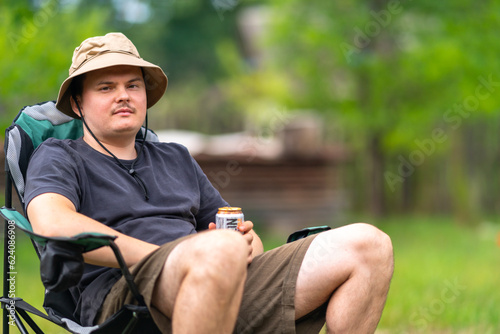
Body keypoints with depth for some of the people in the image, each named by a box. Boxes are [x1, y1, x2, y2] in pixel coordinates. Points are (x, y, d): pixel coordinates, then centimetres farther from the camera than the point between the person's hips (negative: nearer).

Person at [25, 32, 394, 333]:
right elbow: (53, 224, -10)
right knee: (220, 251, -42)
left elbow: (239, 235, 35)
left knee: (368, 245, -8)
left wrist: (247, 239, 7)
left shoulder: (176, 158, 34)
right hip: (123, 295, -6)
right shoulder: (59, 157, 14)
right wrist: (165, 256, -14)